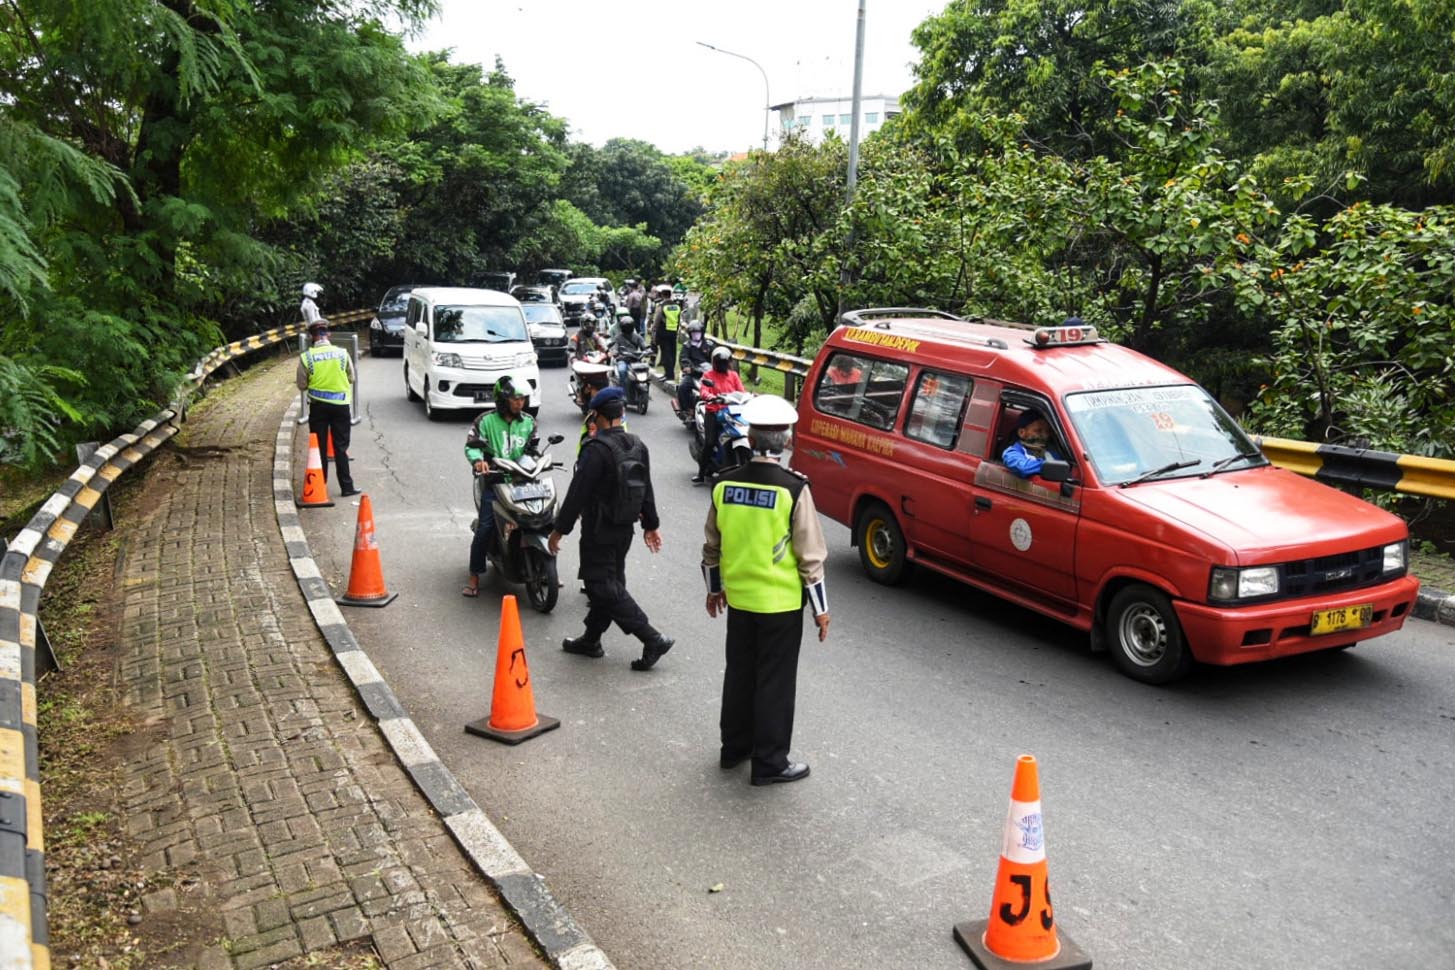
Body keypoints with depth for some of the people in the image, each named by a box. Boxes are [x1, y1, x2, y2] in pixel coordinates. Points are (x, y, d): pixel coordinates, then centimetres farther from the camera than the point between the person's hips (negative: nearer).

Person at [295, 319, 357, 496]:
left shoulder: (306, 357, -8)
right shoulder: (342, 353, -6)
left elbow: (301, 385, -2)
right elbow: (351, 378, 4)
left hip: (318, 406, 0)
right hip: (340, 404, 0)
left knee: (319, 447, 10)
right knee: (341, 448, 6)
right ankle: (346, 487, 5)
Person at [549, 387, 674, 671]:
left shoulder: (597, 449, -21)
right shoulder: (638, 446, 4)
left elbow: (577, 493, -20)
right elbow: (646, 490, 12)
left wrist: (560, 529, -12)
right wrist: (651, 525, 21)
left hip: (599, 531, -9)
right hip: (625, 528, 9)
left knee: (605, 587, -3)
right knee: (610, 582, 18)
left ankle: (653, 639, -7)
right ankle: (591, 639, 32)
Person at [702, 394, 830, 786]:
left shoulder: (724, 484, -5)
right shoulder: (793, 489, -17)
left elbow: (712, 546, 6)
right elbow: (810, 556, -14)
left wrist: (714, 588, 20)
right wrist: (821, 608, -4)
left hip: (738, 598, 4)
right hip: (781, 604, -4)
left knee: (739, 675, 19)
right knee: (775, 682, 7)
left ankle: (734, 747, 33)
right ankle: (769, 763, 16)